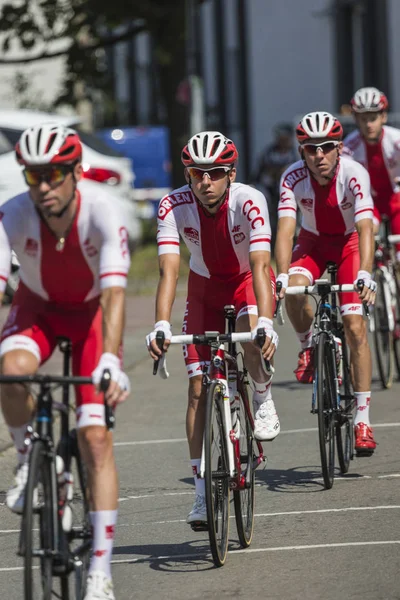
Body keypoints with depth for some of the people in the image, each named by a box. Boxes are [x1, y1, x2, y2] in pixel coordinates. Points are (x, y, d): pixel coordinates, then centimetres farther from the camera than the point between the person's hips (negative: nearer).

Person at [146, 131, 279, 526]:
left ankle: (263, 400, -4)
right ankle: (202, 491, 0)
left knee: (252, 338, -36)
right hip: (205, 286, 2)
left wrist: (265, 324, -51)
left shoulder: (248, 201, -30)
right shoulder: (173, 206, -25)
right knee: (198, 387, -5)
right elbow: (168, 270, -31)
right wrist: (161, 326, -45)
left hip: (247, 281, -2)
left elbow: (260, 266, -38)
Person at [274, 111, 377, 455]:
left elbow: (365, 228, -38)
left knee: (355, 327, -13)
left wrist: (365, 275, -52)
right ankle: (309, 346, -1)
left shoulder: (354, 175, -29)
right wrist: (281, 277, -47)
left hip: (349, 243, -1)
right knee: (294, 289, -32)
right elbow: (285, 230, -32)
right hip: (312, 243, 1)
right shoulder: (293, 178, -25)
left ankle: (363, 418, -7)